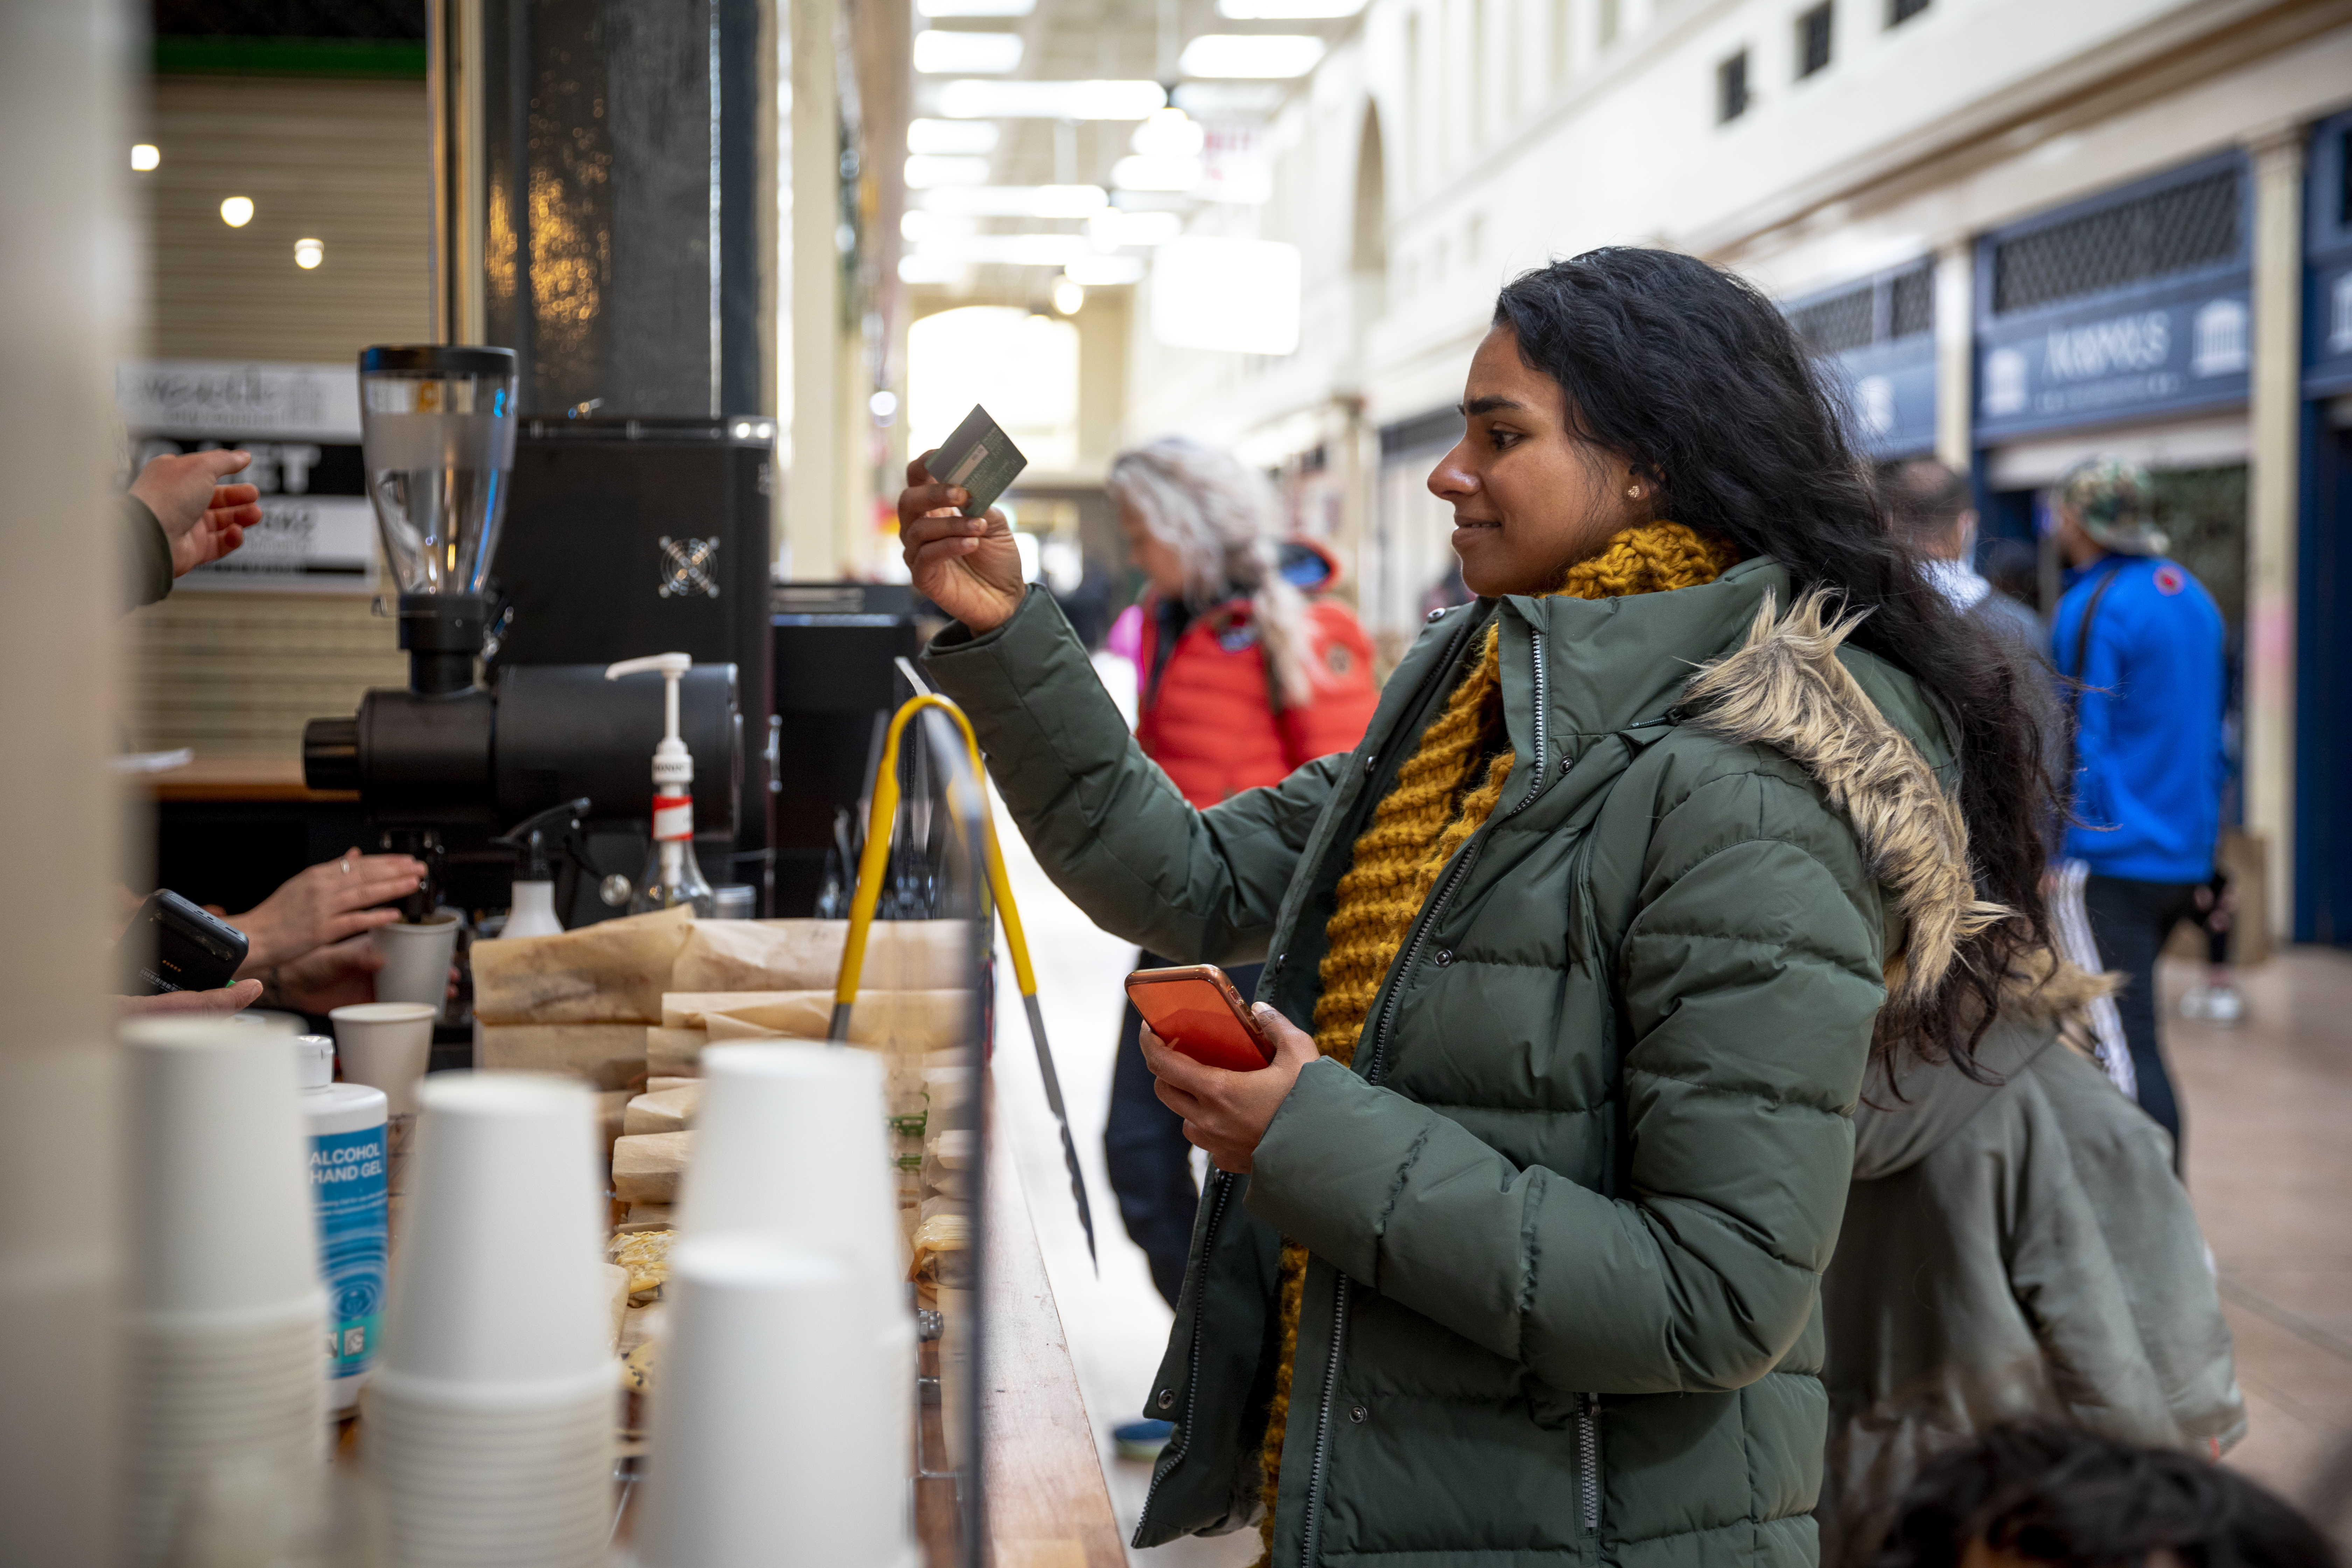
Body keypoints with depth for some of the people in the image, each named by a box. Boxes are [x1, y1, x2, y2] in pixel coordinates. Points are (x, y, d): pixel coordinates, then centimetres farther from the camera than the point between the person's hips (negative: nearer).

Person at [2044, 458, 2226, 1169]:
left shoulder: (2092, 609, -13)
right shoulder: (2190, 594, 13)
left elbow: (2077, 746, -14)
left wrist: (2045, 856, -9)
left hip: (2108, 863, -9)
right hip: (2184, 860, 9)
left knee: (2126, 1047, -8)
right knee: (2123, 1035, 19)